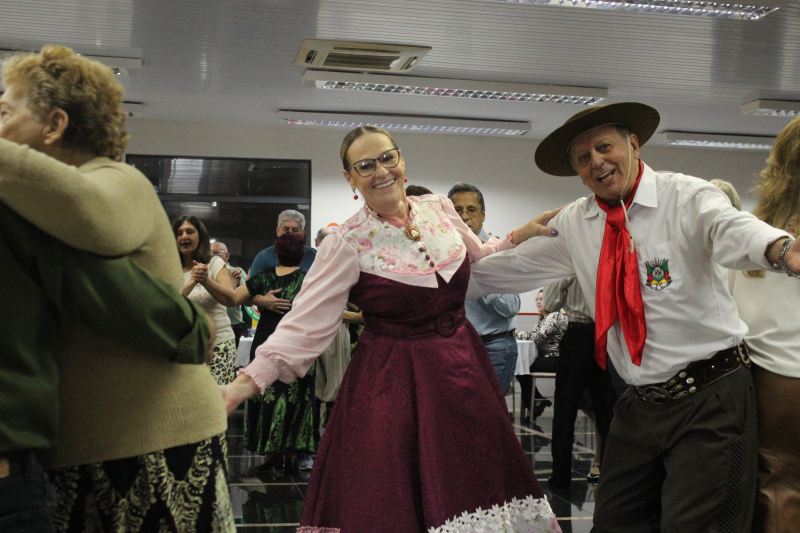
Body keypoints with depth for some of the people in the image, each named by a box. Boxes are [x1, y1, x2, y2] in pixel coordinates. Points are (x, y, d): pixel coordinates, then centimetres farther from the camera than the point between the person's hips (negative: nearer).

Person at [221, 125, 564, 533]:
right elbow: (304, 326, -15)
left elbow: (481, 262, 18)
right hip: (392, 387, -4)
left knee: (471, 493, 9)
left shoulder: (439, 208, 1)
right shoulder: (347, 244, -11)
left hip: (463, 368, 4)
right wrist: (247, 382, -25)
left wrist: (520, 236, 3)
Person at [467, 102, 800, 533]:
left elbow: (731, 230, -30)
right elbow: (512, 268, 14)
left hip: (710, 399, -5)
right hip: (640, 404, 5)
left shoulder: (687, 198, -9)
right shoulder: (573, 225, 7)